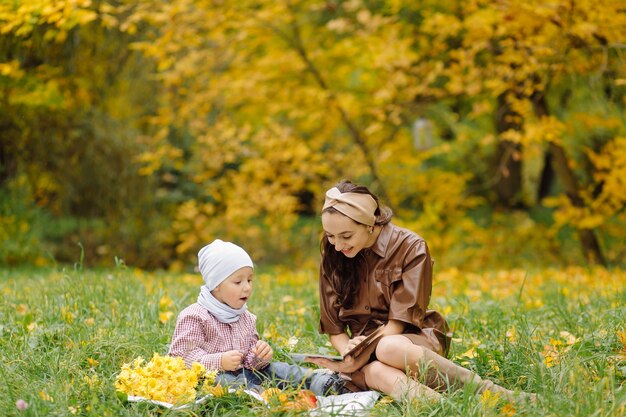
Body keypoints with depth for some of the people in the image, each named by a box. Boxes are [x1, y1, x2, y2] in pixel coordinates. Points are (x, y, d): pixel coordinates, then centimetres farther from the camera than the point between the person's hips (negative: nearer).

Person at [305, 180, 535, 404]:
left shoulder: (410, 248, -8)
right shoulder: (332, 258, 3)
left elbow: (400, 321, -11)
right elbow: (334, 327, 5)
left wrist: (363, 356, -24)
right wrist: (349, 353, -17)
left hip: (415, 341, -2)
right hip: (368, 356, 2)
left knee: (389, 349, -40)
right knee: (378, 373, -36)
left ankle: (488, 392, -35)